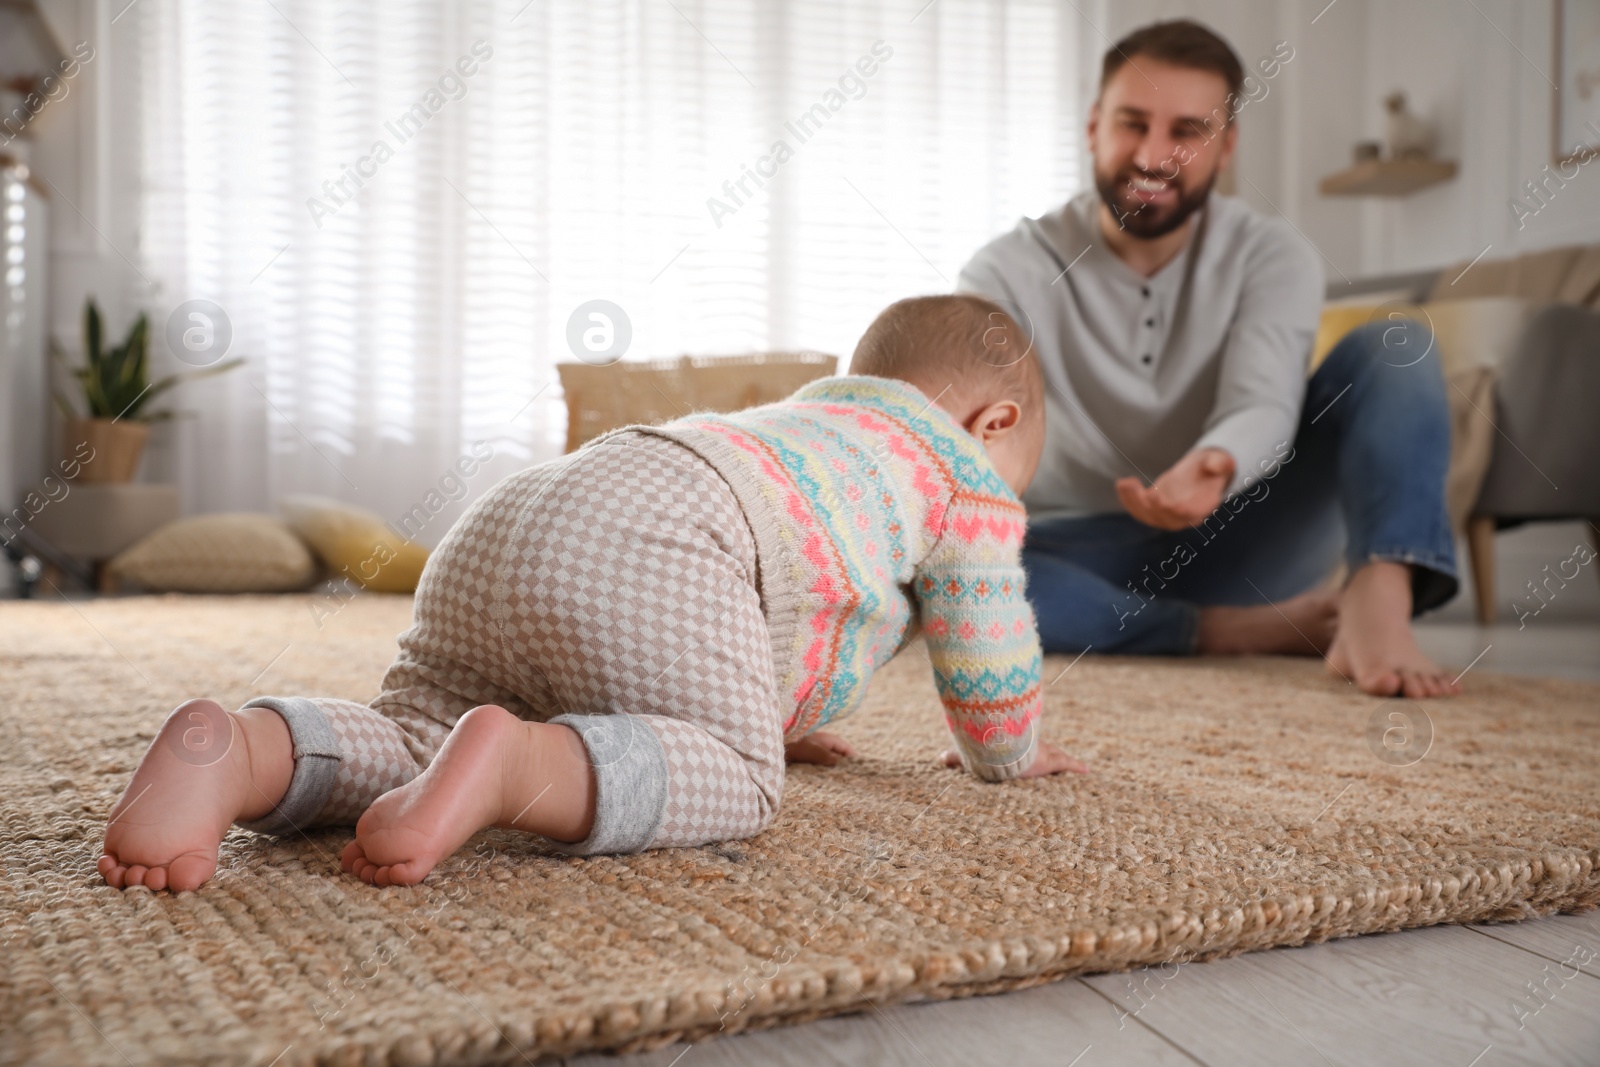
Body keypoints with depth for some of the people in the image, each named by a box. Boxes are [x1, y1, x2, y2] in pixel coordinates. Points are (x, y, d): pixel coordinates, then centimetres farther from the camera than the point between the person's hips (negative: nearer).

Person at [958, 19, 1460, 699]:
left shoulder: (1271, 257, -1)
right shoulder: (1012, 271, -4)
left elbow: (1263, 402, -19)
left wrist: (1213, 466, -44)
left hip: (1236, 536, 2)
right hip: (1085, 559, -1)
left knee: (1396, 346, -13)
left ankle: (1378, 599, -37)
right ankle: (1246, 630, -27)